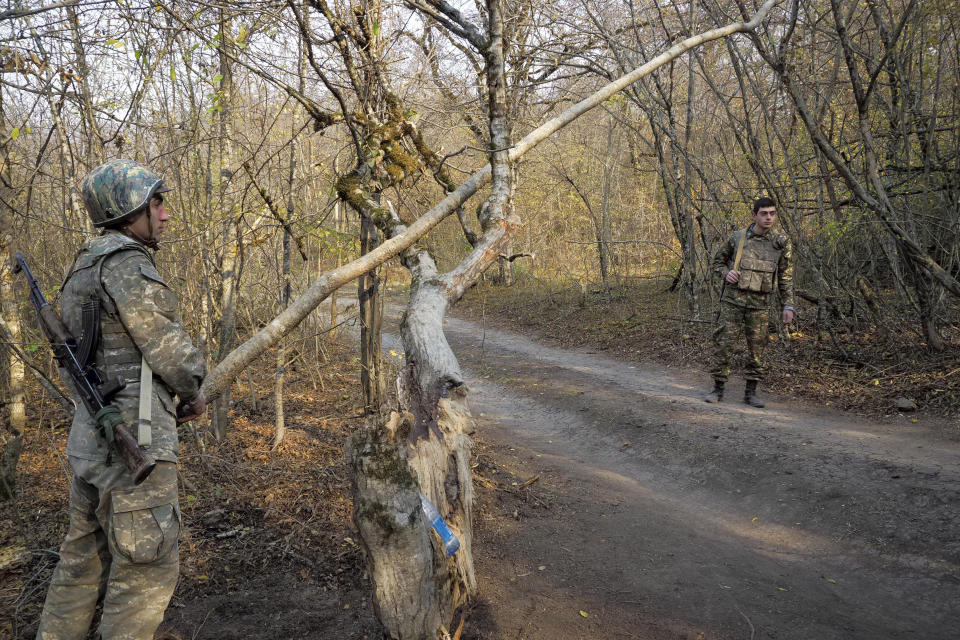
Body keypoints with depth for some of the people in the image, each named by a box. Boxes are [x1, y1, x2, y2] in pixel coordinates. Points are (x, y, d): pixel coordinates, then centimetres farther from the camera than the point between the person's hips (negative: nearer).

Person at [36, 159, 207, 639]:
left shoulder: (86, 266, 15)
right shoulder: (126, 265, -16)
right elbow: (170, 349, -16)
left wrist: (169, 399, 15)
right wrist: (193, 396, 4)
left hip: (92, 437, 10)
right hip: (134, 440, -10)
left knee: (84, 558, 20)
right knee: (147, 568, 0)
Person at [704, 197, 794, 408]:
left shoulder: (781, 243, 3)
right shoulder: (737, 238, 0)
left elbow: (785, 277, 8)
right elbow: (718, 261, 13)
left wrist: (788, 306, 3)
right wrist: (726, 273, -9)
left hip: (759, 304, 1)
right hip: (733, 299, -1)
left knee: (757, 349, 4)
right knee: (724, 344, -3)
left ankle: (751, 392, 15)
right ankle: (718, 389, 8)